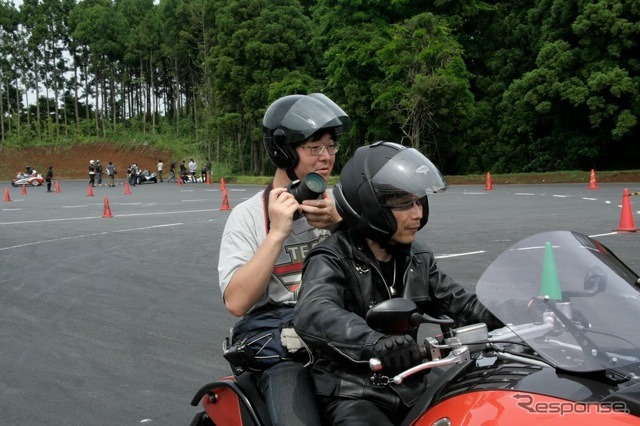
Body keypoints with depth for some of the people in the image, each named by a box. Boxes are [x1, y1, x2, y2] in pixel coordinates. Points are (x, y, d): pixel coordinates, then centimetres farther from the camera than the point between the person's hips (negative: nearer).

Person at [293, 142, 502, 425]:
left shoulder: (417, 259, 10)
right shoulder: (332, 260, -13)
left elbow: (458, 302, 12)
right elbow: (313, 315, -32)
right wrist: (376, 342, -51)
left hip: (409, 388, 7)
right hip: (353, 395, -6)